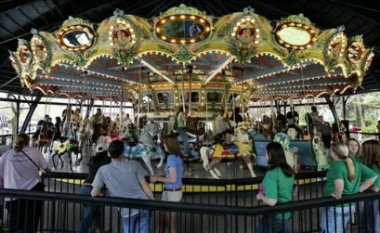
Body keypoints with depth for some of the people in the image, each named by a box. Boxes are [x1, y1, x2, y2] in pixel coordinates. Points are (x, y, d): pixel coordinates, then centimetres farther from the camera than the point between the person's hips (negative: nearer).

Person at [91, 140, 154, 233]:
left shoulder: (103, 170, -5)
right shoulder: (134, 164, -5)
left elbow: (94, 193, 0)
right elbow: (144, 185, -3)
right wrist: (153, 201, 8)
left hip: (127, 211, -1)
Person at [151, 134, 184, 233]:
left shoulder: (171, 158, -22)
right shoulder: (178, 157, 3)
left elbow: (173, 179, -23)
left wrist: (157, 179, -13)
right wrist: (161, 178, 12)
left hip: (171, 193, -8)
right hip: (175, 191, 8)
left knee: (170, 221, 10)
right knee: (165, 218, 21)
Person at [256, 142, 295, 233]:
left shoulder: (272, 174, -26)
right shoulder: (289, 170, -2)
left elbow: (271, 202, -30)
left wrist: (261, 196, -11)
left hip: (274, 217, -7)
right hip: (287, 215, 7)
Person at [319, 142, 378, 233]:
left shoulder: (336, 165, -23)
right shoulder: (355, 162, 1)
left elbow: (339, 182, -41)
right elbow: (373, 176, 8)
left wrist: (337, 194, -24)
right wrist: (359, 189, 8)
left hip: (335, 206, -8)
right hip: (350, 205, 8)